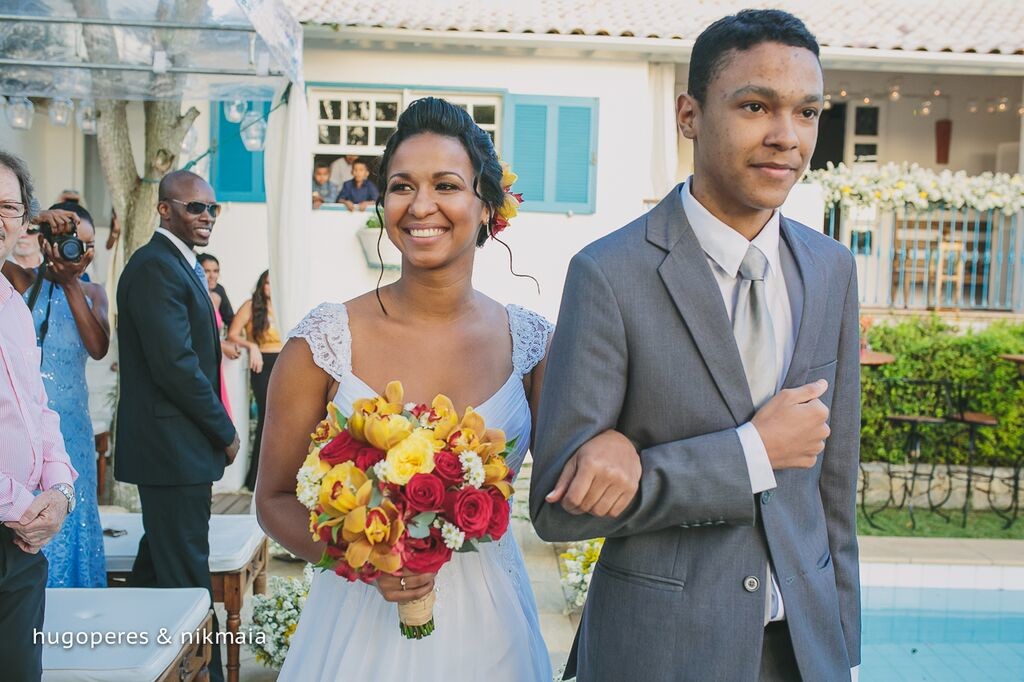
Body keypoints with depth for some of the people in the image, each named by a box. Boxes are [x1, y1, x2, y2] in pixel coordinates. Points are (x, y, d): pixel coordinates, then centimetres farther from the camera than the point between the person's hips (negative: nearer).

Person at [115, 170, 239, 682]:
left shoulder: (180, 266, 17)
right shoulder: (156, 267, -15)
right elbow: (175, 365, -22)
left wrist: (216, 430, 10)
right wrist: (225, 431, -12)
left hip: (171, 447, 10)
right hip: (175, 447, -10)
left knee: (159, 564, 18)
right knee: (186, 576, -2)